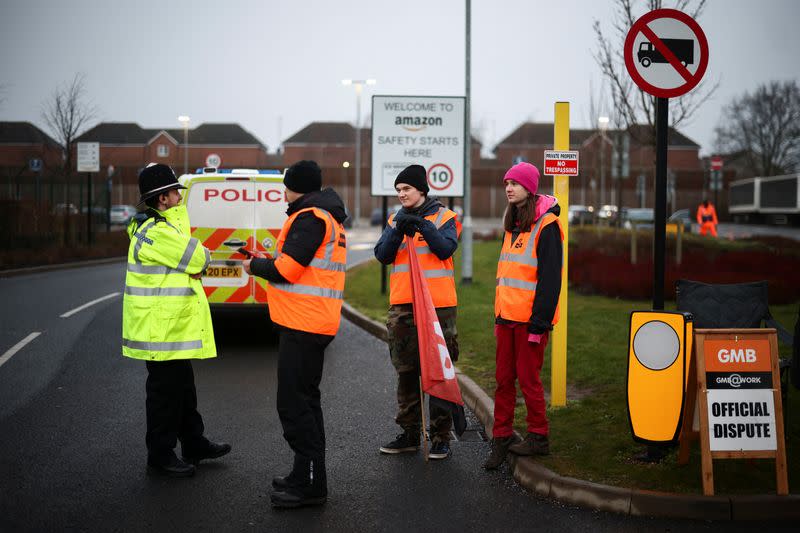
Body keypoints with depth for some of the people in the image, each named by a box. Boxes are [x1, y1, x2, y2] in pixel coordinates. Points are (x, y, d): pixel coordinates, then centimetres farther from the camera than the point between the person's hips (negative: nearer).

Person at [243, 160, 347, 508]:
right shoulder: (329, 217, 19)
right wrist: (266, 262, 13)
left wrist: (256, 266, -1)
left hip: (302, 323, -11)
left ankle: (310, 485, -6)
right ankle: (307, 476, 26)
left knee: (294, 404, -8)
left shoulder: (309, 217, -14)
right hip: (316, 321, 11)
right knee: (304, 399, 18)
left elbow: (287, 269, -19)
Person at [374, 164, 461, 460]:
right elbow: (382, 255, 0)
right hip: (402, 305, 4)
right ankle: (409, 433, 17)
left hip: (438, 304, -4)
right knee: (406, 372, 9)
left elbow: (446, 249, -13)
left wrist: (423, 226, -21)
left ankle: (441, 436, 4)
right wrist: (399, 230, -15)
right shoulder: (396, 220, 13)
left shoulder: (444, 217, 2)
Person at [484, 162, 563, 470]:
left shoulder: (546, 225, -11)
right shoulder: (513, 224, 16)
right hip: (508, 316, 8)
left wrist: (539, 322, -18)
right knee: (503, 378, 8)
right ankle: (501, 438, 15)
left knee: (528, 378, 0)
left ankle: (538, 438, 12)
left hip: (530, 317, -8)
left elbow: (550, 278, -15)